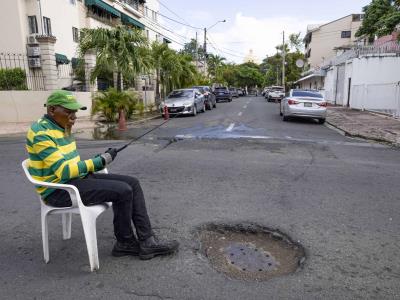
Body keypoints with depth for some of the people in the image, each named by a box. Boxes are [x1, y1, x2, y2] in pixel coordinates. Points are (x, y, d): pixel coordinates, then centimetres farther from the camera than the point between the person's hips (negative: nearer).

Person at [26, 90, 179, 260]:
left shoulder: (62, 128, 13)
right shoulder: (41, 133, -17)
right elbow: (63, 170, -23)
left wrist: (96, 162, -2)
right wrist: (100, 161, -18)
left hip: (76, 178, 9)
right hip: (59, 190, -9)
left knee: (132, 183, -3)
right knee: (122, 191, -22)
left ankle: (147, 242, -4)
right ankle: (125, 243, 2)